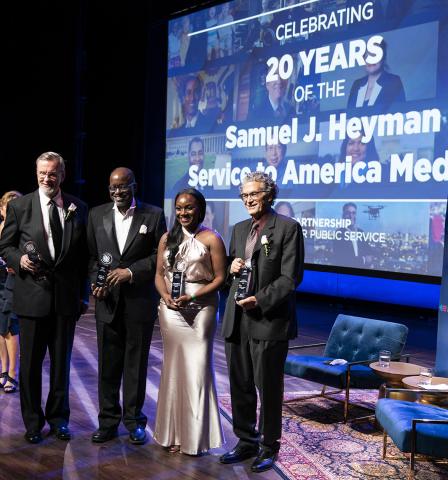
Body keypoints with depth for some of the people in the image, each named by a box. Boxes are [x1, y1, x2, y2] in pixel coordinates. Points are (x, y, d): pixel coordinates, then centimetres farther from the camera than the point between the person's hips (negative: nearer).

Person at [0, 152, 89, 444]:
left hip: (67, 297, 2)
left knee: (62, 361, 12)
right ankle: (33, 422, 23)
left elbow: (84, 254, 8)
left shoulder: (78, 208, 4)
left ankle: (58, 419, 28)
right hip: (32, 296, -1)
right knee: (31, 362, 7)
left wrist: (84, 294, 6)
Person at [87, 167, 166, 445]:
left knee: (136, 364, 7)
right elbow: (92, 255, 10)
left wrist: (131, 272, -13)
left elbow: (160, 255, -3)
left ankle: (135, 421, 20)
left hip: (139, 302, -2)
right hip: (107, 300, 2)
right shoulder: (97, 215, 8)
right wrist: (95, 282, -5)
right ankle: (108, 421, 20)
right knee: (108, 364, 8)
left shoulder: (153, 215, -1)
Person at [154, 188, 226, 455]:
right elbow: (159, 274, 13)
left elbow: (220, 278, -6)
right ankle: (173, 433, 20)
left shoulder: (211, 239, -3)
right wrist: (165, 295, -7)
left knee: (197, 368, 0)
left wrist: (192, 296, -16)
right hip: (171, 310, 4)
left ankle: (194, 436, 12)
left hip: (201, 309, -4)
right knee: (174, 367, 9)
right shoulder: (167, 238, 11)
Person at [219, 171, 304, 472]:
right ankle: (247, 442, 29)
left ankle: (269, 447, 21)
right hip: (237, 320, 7)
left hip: (269, 321, -6)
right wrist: (232, 267, 1)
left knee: (268, 388, 4)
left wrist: (260, 300, -18)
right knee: (240, 386, 13)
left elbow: (291, 277, -11)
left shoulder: (288, 228, -6)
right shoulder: (239, 229, 16)